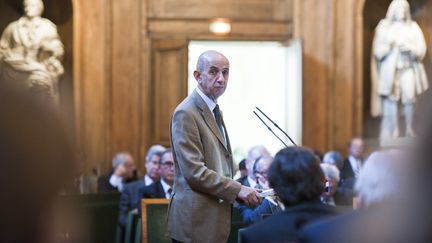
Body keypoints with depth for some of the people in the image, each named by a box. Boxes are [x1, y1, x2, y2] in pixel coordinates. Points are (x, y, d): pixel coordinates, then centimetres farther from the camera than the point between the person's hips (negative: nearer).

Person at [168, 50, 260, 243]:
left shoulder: (214, 111, 17)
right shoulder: (186, 113, -13)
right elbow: (193, 172, -20)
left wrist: (241, 192, 9)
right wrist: (237, 190, -18)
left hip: (215, 218, 9)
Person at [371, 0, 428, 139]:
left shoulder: (413, 27, 12)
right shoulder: (384, 27, 10)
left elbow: (421, 49, 7)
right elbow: (378, 50, 6)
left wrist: (409, 48, -12)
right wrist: (389, 45, -13)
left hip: (408, 67, 1)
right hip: (390, 68, -1)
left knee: (409, 99, -13)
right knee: (392, 98, -12)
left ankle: (409, 130, -5)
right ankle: (393, 132, -11)